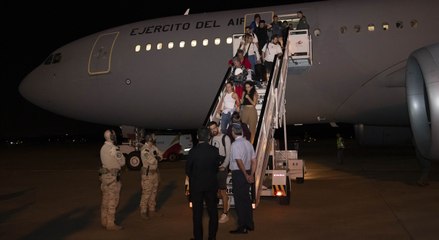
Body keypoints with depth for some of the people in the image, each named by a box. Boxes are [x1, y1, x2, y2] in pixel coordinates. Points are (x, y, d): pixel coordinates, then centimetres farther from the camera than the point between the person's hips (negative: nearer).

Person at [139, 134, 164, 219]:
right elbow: (152, 161, -26)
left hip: (155, 172, 8)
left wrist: (156, 157, -11)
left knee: (154, 193, 15)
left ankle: (152, 210, 26)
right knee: (146, 193, -3)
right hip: (147, 173, -8)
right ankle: (143, 212, 7)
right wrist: (156, 157, -7)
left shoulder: (154, 147, 6)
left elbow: (161, 156, 9)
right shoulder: (144, 149, -19)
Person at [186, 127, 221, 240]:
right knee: (212, 211, 12)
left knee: (197, 212, 8)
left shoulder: (193, 151, -13)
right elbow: (216, 167, 2)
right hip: (211, 184, 2)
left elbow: (188, 169, -5)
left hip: (196, 185, -2)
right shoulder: (215, 150, -7)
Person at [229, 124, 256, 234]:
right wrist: (251, 175, 10)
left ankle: (242, 227, 8)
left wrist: (246, 175, -18)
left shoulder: (235, 144, -16)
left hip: (238, 173, -8)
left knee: (239, 200, 1)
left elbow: (239, 162, -24)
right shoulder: (248, 143, 7)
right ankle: (249, 224, 27)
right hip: (247, 173, 8)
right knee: (246, 198, 17)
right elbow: (254, 161, 9)